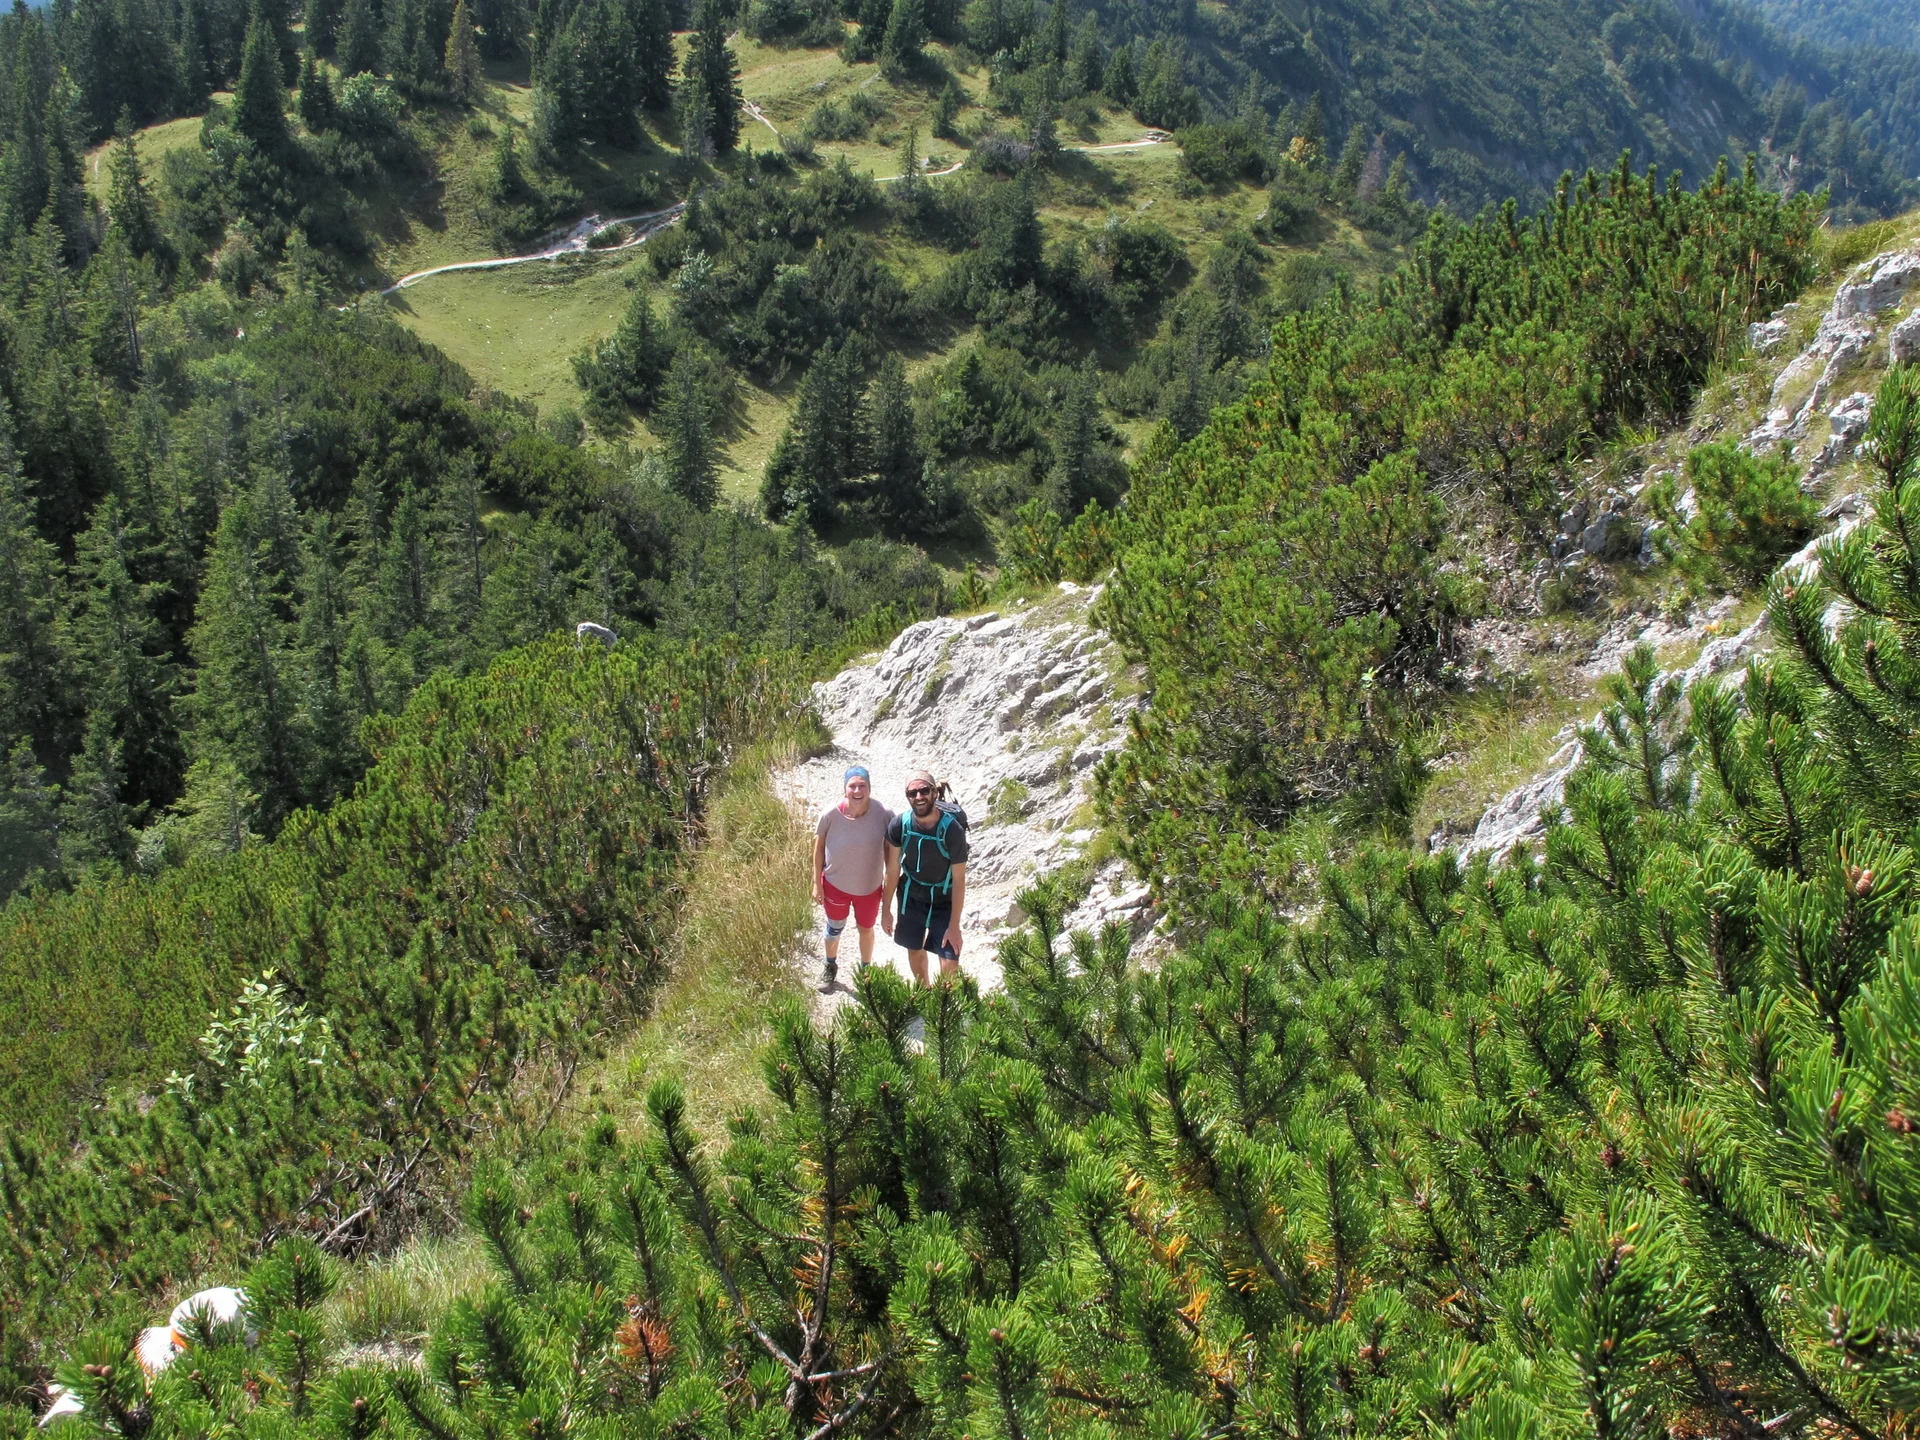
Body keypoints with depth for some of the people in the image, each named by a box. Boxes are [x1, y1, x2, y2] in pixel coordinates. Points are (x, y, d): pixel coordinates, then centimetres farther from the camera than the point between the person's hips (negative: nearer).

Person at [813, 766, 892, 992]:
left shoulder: (884, 815, -26)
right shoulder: (831, 815, -26)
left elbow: (890, 850, -11)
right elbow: (819, 847, -9)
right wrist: (817, 883, -4)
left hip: (869, 887, 0)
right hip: (835, 884, 0)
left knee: (865, 929, 25)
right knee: (834, 929, 24)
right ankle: (831, 967, 54)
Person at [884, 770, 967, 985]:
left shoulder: (952, 829, -28)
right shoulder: (899, 825, -19)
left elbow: (959, 879, -21)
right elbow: (893, 868, -5)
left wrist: (954, 926, -19)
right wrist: (887, 909, 2)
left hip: (943, 901, -3)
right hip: (910, 897, 3)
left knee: (950, 964, -8)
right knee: (915, 950, 21)